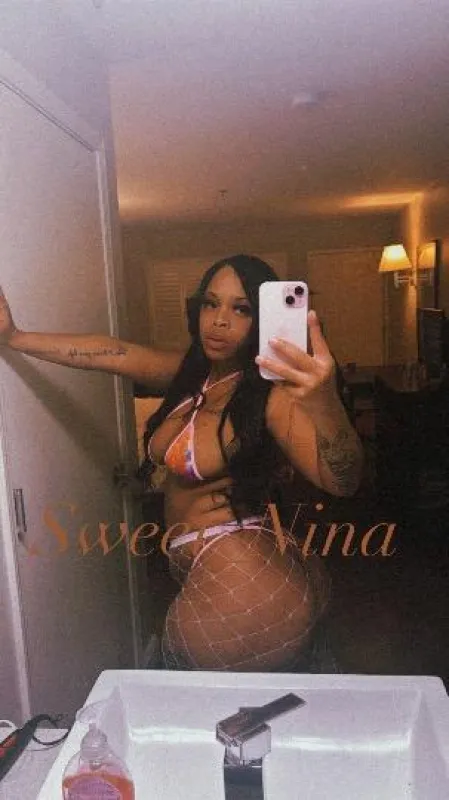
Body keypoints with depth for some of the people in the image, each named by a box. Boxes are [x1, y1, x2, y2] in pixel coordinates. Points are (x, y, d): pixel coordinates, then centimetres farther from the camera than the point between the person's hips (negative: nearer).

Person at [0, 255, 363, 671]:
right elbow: (115, 353, 4)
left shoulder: (270, 392, -19)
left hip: (242, 603, -7)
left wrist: (325, 405, -52)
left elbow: (341, 481, -31)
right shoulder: (195, 373, 4)